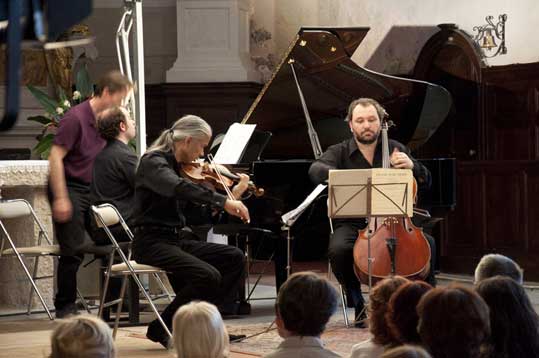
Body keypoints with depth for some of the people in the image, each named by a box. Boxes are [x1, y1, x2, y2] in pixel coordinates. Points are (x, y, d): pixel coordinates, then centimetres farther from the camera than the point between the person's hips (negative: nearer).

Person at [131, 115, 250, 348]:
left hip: (176, 239, 9)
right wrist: (223, 201, -40)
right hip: (152, 243, -9)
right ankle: (162, 328, -9)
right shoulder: (153, 162, -14)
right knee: (208, 276, -26)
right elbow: (179, 188, -35)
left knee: (234, 258, -2)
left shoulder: (178, 167, 13)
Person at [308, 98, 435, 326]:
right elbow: (315, 170, -17)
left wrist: (412, 166, -11)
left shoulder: (396, 150, 12)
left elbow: (426, 183, 12)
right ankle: (358, 306, -13)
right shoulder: (340, 153, 5)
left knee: (427, 243, -26)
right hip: (353, 225, -1)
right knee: (338, 249, -33)